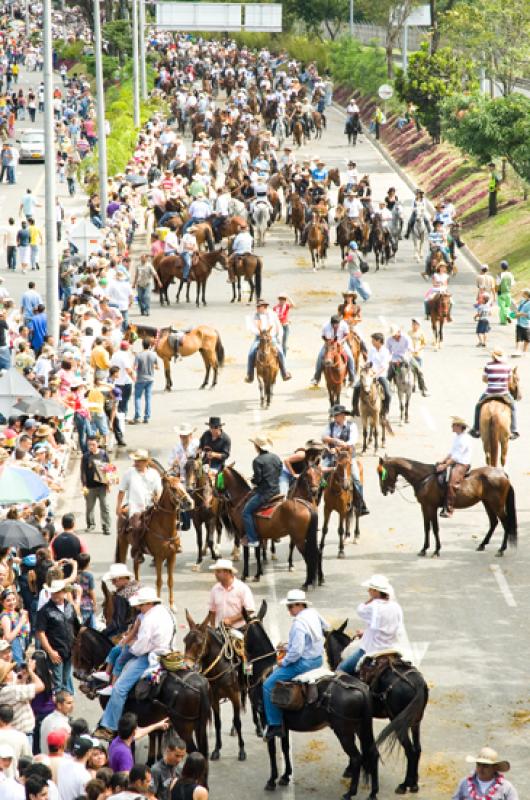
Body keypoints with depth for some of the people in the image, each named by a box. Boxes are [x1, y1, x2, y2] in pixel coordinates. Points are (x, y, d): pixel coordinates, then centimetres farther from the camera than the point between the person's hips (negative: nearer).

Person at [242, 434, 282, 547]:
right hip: (276, 490, 9)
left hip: (264, 493, -9)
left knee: (246, 512, -1)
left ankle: (253, 539, -7)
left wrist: (253, 480, 6)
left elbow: (257, 479, -16)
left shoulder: (258, 460, -15)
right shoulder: (276, 458, 7)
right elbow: (279, 472, 15)